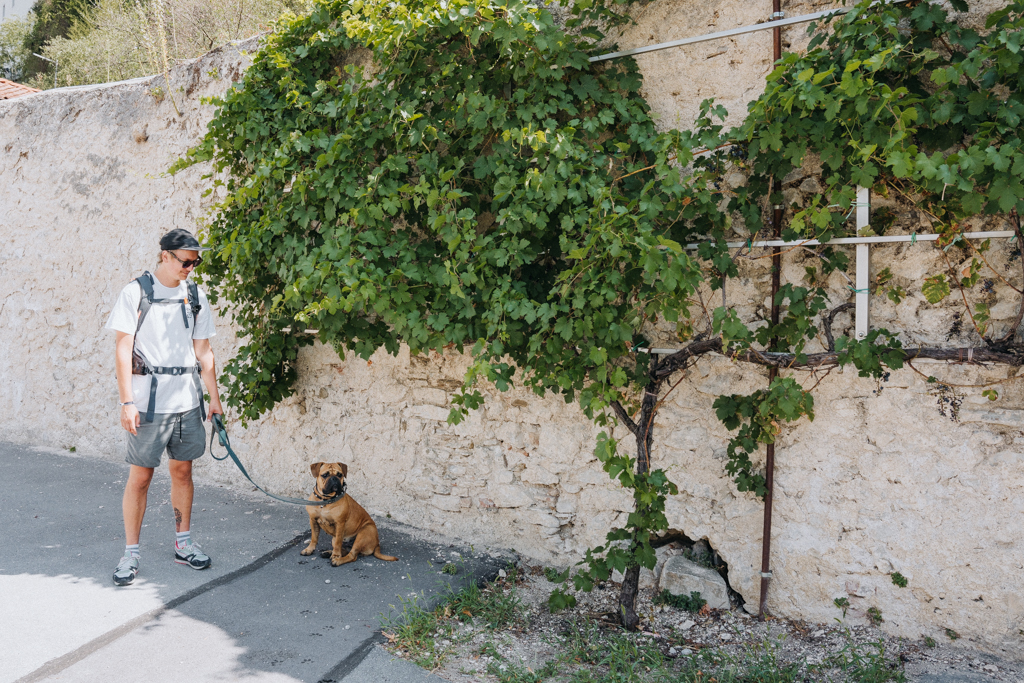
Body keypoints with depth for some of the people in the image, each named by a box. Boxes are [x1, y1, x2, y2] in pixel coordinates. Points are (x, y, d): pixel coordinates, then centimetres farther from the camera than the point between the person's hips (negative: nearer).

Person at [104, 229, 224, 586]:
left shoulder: (195, 295, 9)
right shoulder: (136, 292, -4)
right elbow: (123, 348, -6)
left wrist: (214, 397, 10)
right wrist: (126, 402, -12)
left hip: (188, 399, 4)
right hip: (148, 400, -4)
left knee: (183, 469, 11)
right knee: (140, 475, 0)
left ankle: (183, 543, 23)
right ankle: (131, 552, 13)